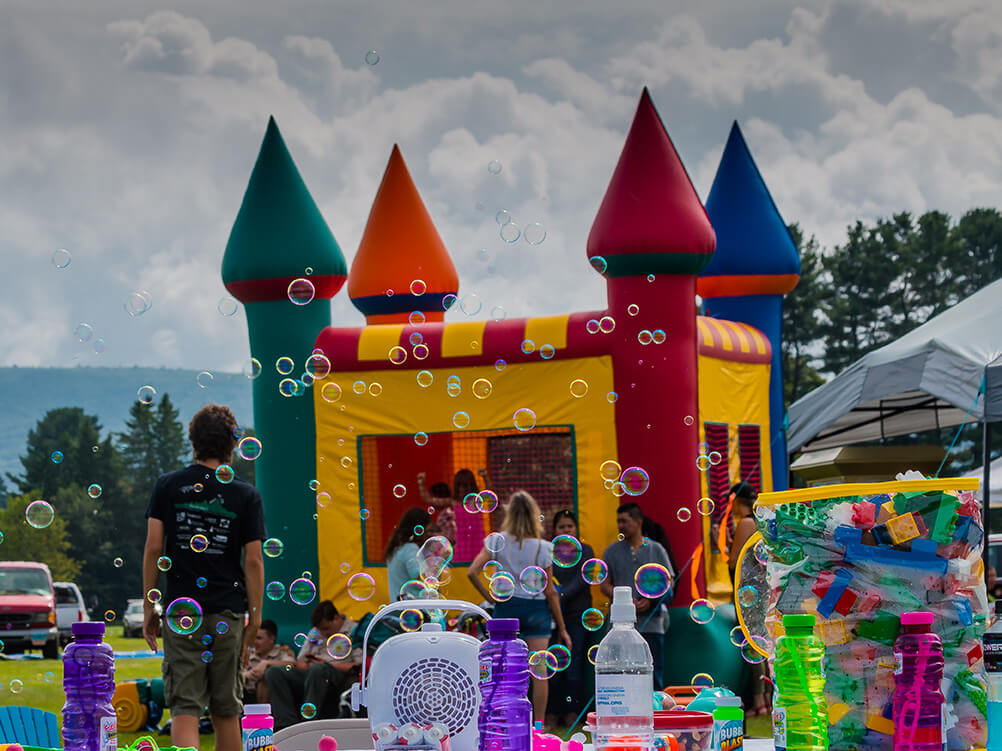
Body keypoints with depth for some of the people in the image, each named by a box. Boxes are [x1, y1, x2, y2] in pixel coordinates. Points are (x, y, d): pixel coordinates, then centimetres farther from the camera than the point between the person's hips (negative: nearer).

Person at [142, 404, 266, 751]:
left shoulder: (168, 486, 2)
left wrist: (149, 608, 5)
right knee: (226, 712, 11)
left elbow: (153, 548, -1)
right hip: (228, 613, 1)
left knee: (184, 709, -6)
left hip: (181, 612, -1)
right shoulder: (245, 495, 0)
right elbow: (253, 560, -2)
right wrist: (255, 619, 4)